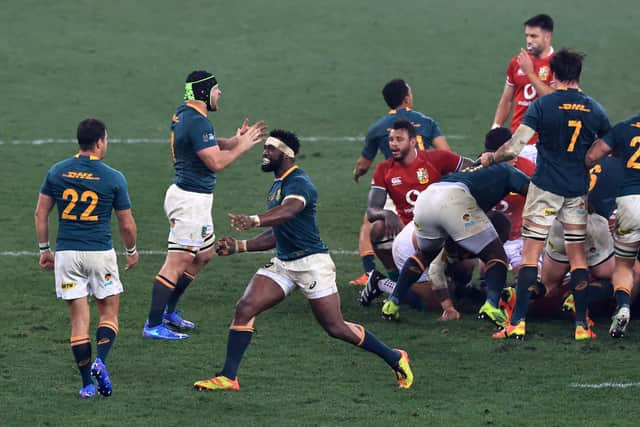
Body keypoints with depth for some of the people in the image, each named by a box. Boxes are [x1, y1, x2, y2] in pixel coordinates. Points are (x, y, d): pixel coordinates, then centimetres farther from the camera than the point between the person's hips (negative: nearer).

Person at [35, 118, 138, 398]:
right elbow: (127, 224, 2)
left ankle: (87, 383, 4)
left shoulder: (57, 172, 2)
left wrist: (44, 249, 16)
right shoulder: (113, 178, -5)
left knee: (79, 320, 6)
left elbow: (41, 213, 5)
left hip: (66, 253, 2)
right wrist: (132, 251, 20)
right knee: (109, 314, 11)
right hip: (100, 253, -2)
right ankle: (100, 361, -15)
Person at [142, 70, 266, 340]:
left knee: (204, 255, 22)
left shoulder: (183, 115, 12)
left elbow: (211, 146, 20)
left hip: (192, 197, 11)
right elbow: (216, 162, -21)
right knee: (177, 264, -8)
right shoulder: (197, 122, -20)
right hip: (190, 199, -11)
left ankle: (169, 311, 29)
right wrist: (241, 146, -8)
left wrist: (235, 140, 5)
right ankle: (153, 326, -7)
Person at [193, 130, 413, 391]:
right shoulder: (277, 185, 16)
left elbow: (288, 211, -39)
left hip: (312, 263, -8)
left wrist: (254, 221, -58)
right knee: (244, 309, -10)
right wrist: (239, 247, 13)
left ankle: (395, 359, 18)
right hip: (282, 263, 8)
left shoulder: (299, 183, -15)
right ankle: (228, 377, -9)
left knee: (336, 328, -1)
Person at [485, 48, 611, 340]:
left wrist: (490, 159, 4)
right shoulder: (594, 109, 2)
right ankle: (581, 324, 7)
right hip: (579, 190, 3)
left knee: (530, 255, 0)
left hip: (546, 188, -3)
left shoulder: (542, 105, -9)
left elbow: (513, 149, -14)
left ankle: (517, 323, -4)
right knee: (577, 256, 10)